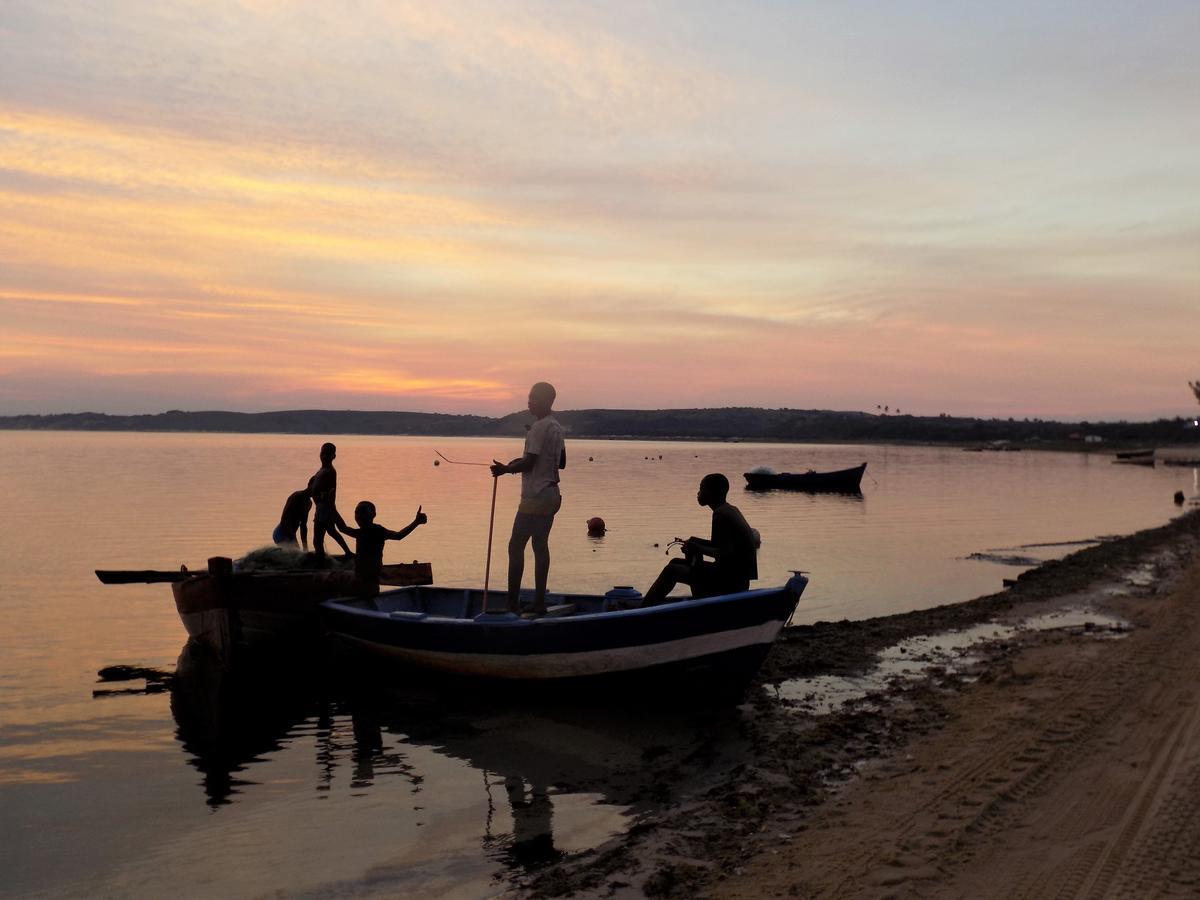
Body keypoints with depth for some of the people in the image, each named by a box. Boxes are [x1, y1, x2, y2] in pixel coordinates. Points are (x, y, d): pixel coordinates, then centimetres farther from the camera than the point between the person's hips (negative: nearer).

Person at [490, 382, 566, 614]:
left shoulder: (539, 427, -15)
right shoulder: (557, 427, 14)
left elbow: (529, 463, -20)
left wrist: (506, 469, -5)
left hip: (535, 497, -9)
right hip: (551, 494, 10)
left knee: (516, 546, -5)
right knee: (541, 546, 11)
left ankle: (512, 603, -5)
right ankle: (539, 602, 13)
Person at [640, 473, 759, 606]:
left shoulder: (720, 514, -18)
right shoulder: (731, 510, 12)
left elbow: (725, 554, -25)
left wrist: (698, 549, -13)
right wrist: (698, 543, 12)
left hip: (730, 581, -10)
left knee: (671, 570, -6)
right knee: (676, 563, 19)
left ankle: (645, 608, 6)